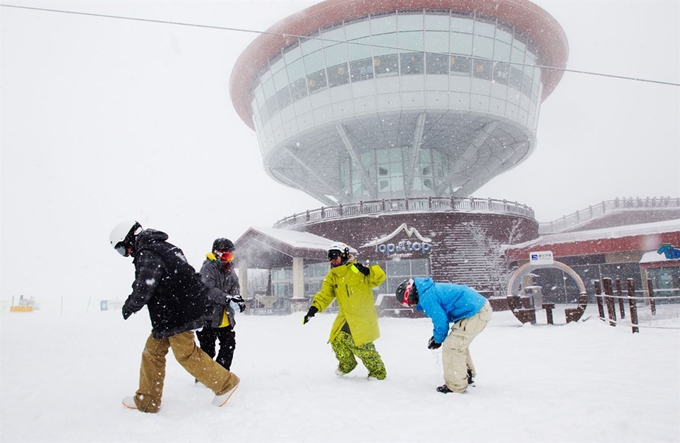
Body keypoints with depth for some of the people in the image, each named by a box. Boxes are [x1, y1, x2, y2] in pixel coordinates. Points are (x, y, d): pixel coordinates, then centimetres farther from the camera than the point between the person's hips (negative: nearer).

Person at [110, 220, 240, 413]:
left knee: (186, 353, -3)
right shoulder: (159, 247, 17)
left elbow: (143, 289, -22)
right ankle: (146, 400, 24)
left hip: (179, 313, -11)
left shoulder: (147, 254, -16)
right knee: (153, 350, 14)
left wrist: (129, 307, -4)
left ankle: (225, 383, 9)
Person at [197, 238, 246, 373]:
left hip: (225, 318, 7)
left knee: (229, 345, 14)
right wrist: (228, 299, -36)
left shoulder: (229, 269, 8)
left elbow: (235, 285, 2)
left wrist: (237, 297, -21)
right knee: (208, 349, 3)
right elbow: (209, 290, -27)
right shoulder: (207, 269, -15)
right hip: (209, 316, -7)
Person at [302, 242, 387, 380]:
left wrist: (368, 271, -38)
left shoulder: (357, 270, -15)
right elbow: (325, 295, 2)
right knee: (337, 340, 8)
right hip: (345, 316, 7)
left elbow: (379, 277, -19)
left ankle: (378, 372, 14)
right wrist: (313, 309, -12)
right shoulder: (332, 276, 5)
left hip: (362, 316, -7)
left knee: (362, 346, -9)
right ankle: (347, 364, 36)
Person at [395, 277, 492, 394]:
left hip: (475, 314, -11)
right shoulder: (432, 289, 14)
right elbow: (441, 315, 23)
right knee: (459, 344, 25)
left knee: (451, 347, -4)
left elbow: (441, 320, -14)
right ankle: (467, 376, 41)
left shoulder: (426, 298, -17)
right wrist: (437, 335, 19)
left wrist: (438, 339, 4)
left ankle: (456, 386, 7)